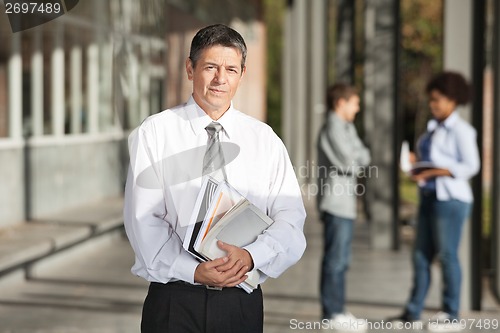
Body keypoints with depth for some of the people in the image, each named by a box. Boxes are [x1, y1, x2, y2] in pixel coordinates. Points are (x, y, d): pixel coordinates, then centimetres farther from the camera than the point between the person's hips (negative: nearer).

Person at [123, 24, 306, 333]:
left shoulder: (265, 139, 6)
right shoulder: (153, 134, 0)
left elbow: (291, 220, -1)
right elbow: (143, 220, -7)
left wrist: (250, 256, -19)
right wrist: (193, 271, -19)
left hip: (243, 302, 2)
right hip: (174, 300, -2)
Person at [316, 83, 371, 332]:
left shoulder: (347, 128, 20)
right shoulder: (333, 129, -11)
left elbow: (363, 156, 15)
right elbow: (349, 161, -16)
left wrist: (358, 157, -5)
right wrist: (360, 157, 2)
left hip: (345, 202, 10)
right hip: (336, 202, -10)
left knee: (340, 260, 12)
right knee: (335, 259, -7)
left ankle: (337, 311, 18)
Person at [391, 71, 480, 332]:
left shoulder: (461, 130, -10)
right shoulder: (434, 127, 16)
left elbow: (470, 166, -16)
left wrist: (432, 172, -20)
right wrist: (415, 160, 1)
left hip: (451, 198, -8)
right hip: (429, 197, 8)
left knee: (447, 255, -3)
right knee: (421, 255, 8)